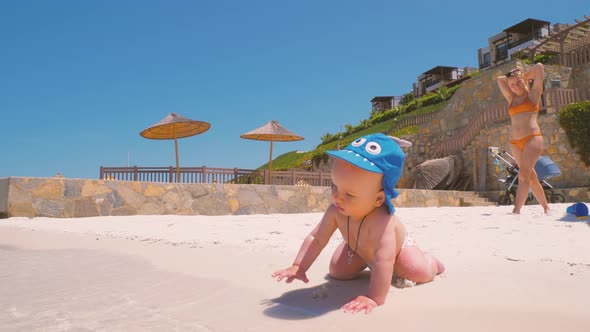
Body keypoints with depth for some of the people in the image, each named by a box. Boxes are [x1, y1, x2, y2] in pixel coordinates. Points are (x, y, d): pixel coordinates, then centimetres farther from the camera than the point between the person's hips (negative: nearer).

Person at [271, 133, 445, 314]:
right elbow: (316, 238, -28)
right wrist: (298, 266, -37)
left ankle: (430, 261, 18)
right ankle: (365, 262, 27)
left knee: (422, 273, -20)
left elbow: (384, 262, -57)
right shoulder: (336, 211, -35)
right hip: (358, 247, 4)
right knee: (337, 271, -4)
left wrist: (375, 298, -59)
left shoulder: (380, 221, -52)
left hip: (396, 247, -4)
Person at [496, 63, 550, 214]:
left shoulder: (533, 94, 9)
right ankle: (546, 208, 19)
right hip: (515, 142, 6)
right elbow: (500, 79, 29)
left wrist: (525, 75, 18)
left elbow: (539, 67, 3)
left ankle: (516, 211, -30)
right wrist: (510, 77, 26)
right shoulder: (511, 99, 21)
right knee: (531, 177, 8)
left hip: (532, 138, -5)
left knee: (523, 175, -20)